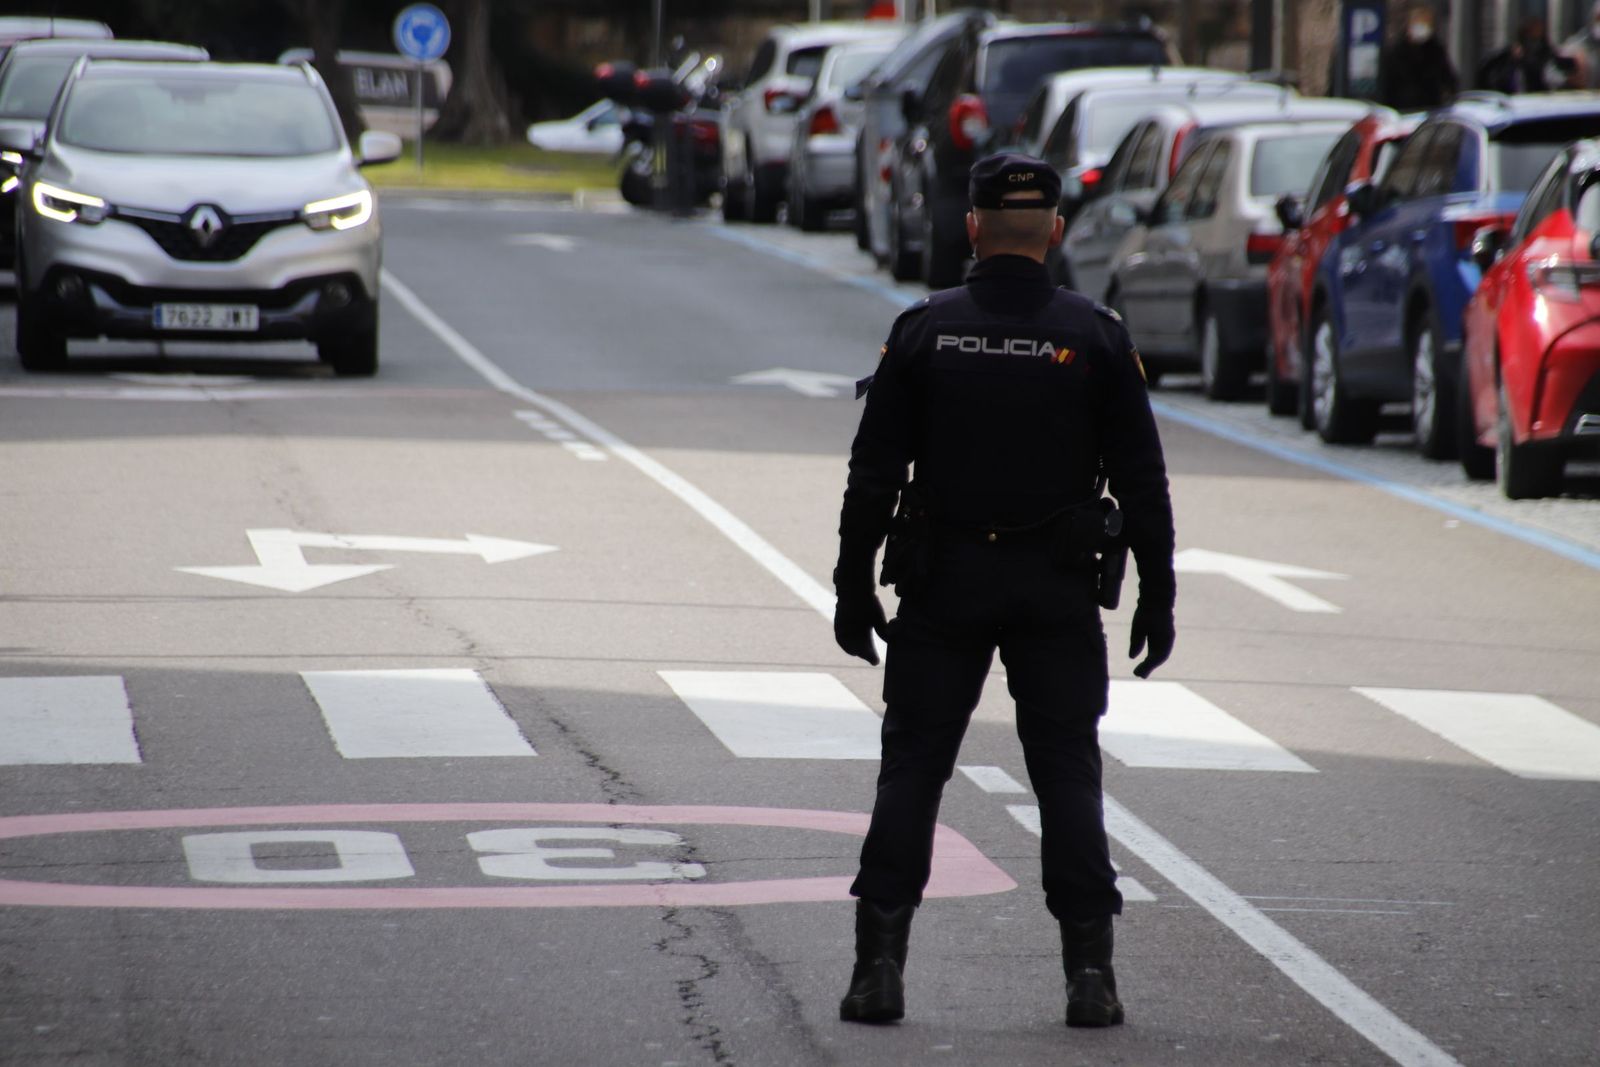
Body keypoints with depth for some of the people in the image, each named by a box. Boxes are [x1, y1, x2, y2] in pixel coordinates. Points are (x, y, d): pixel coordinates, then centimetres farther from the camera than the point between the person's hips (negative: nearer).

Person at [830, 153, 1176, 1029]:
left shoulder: (924, 333, -3)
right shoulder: (1095, 338, -3)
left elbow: (873, 473, -2)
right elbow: (1141, 480, -1)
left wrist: (854, 589, 5)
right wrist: (1157, 596, 5)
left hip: (942, 588, 0)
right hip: (1058, 593, 0)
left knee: (911, 769, 5)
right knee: (1067, 775, 4)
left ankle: (880, 965, -1)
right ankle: (1089, 973, -1)